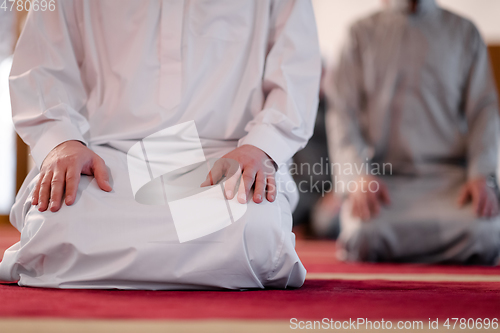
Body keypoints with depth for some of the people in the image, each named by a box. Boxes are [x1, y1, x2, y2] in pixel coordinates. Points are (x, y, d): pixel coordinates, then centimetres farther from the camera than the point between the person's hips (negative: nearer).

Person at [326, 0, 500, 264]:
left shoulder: (464, 32, 16)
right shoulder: (362, 32, 13)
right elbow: (342, 111, 4)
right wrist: (358, 176, -12)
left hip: (449, 176, 1)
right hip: (386, 177, -1)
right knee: (363, 237, -33)